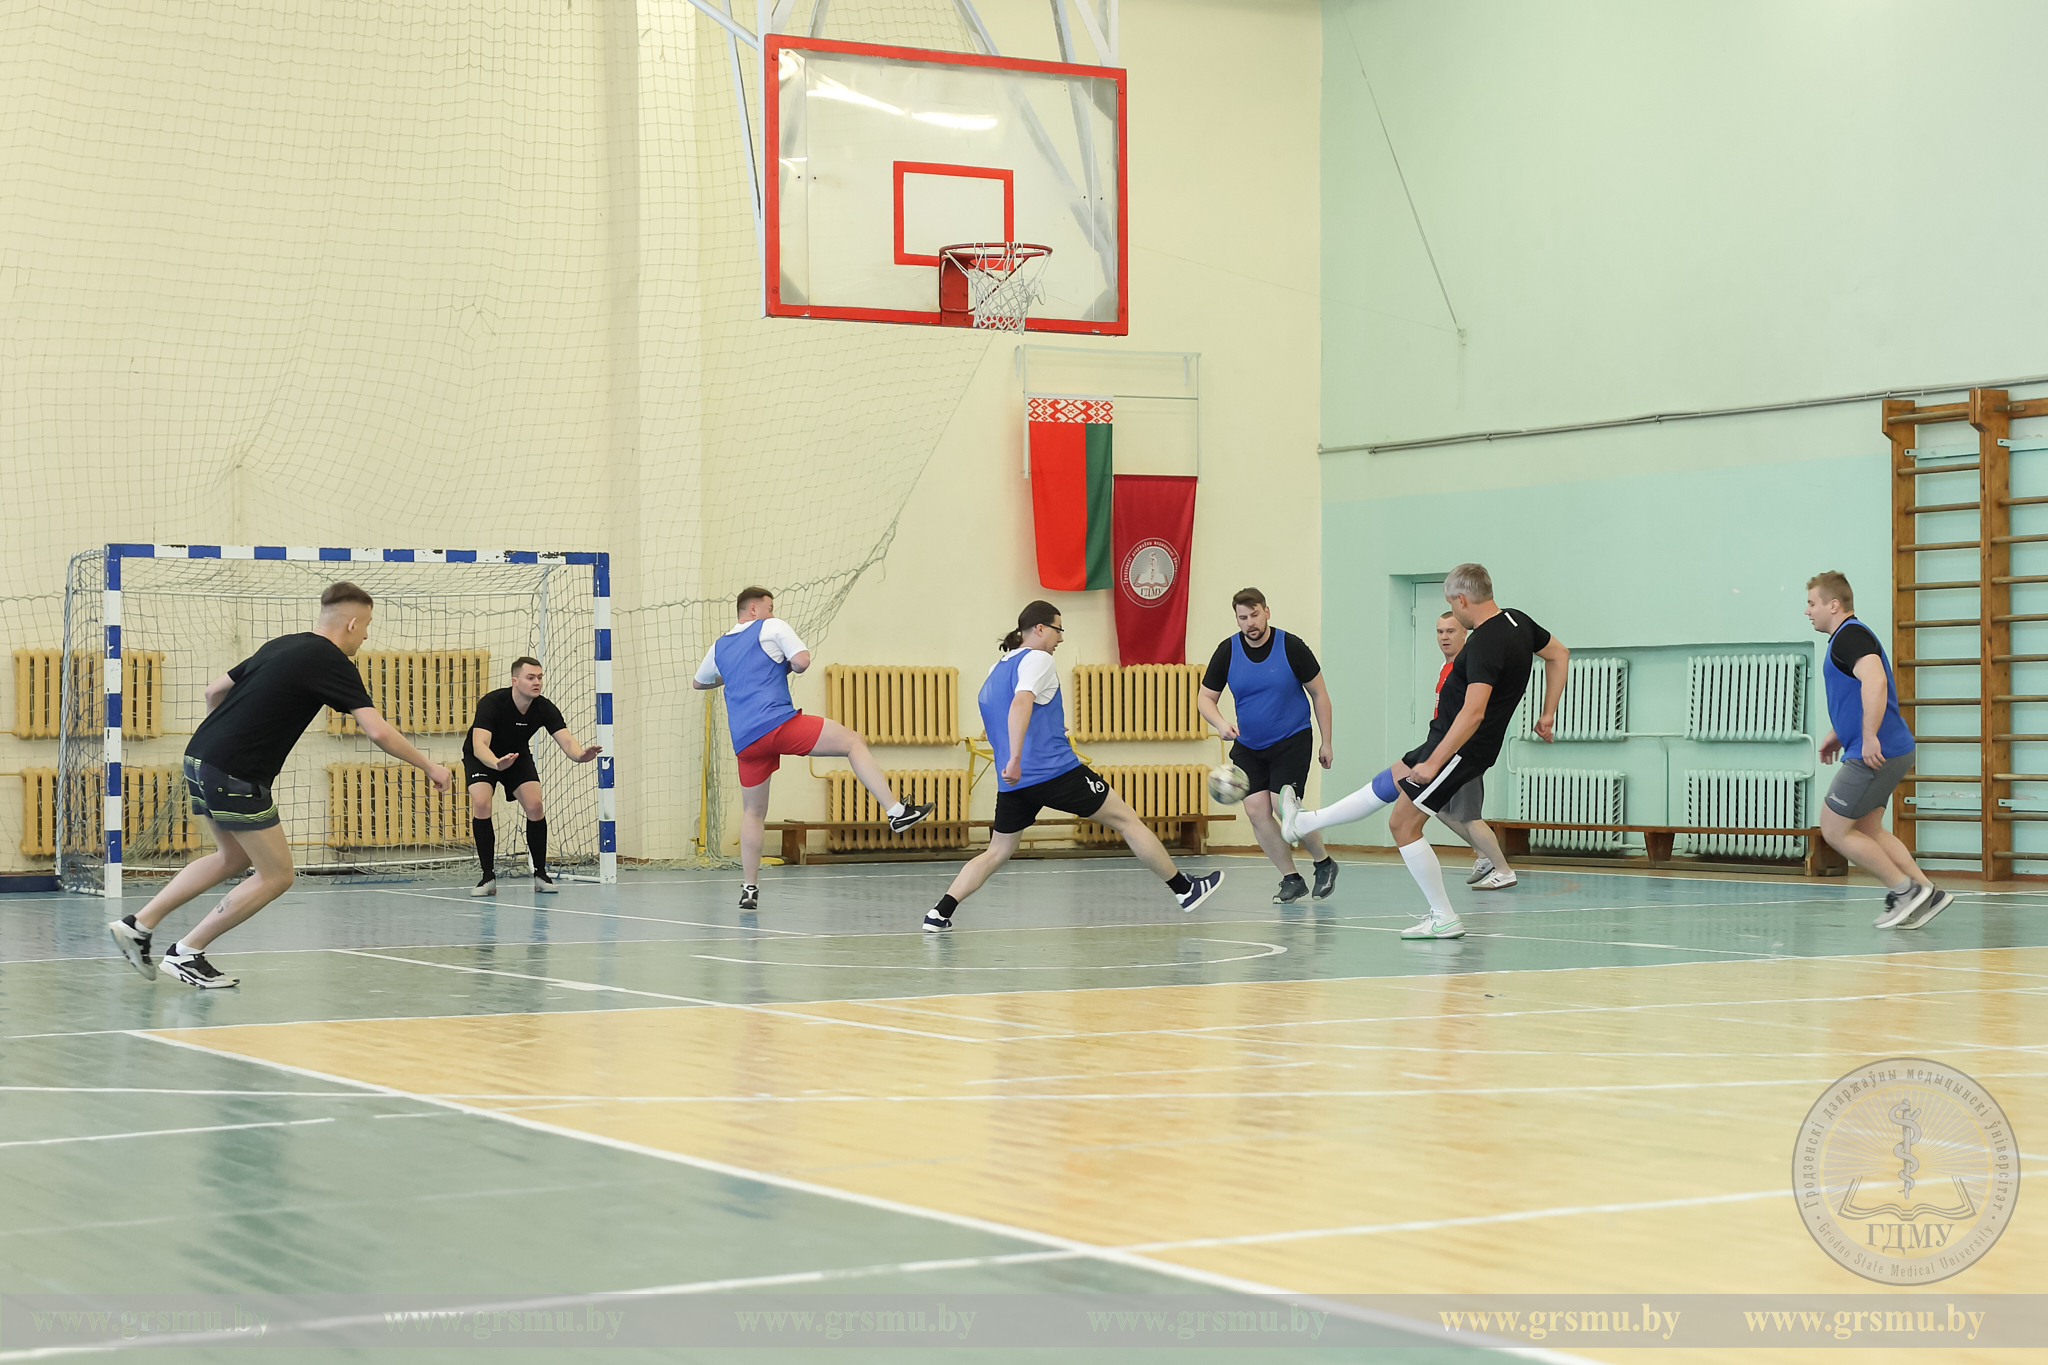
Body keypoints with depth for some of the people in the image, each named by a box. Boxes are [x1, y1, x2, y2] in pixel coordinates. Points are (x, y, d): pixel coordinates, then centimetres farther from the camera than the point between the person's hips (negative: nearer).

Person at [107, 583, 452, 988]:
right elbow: (377, 731, -16)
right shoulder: (332, 663, -8)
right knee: (277, 876, 2)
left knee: (234, 857, 26)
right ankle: (186, 953, 6)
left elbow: (215, 690, 22)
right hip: (235, 776, -9)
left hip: (200, 756, 9)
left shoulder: (282, 646, 16)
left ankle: (138, 925, 23)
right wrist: (429, 766, -5)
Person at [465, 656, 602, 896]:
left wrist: (580, 755, -56)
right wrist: (497, 764, -65)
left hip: (518, 756, 3)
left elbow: (567, 741, -32)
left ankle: (540, 875, 0)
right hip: (482, 758, -3)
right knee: (481, 804, -26)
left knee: (535, 806, -16)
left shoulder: (544, 708, -22)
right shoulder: (491, 703, -34)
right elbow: (479, 745, -44)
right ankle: (488, 877, -16)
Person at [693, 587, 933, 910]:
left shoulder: (718, 648, 23)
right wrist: (787, 665, 17)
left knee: (753, 812, 18)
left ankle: (749, 889, 14)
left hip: (745, 742, 6)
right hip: (778, 723, -6)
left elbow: (698, 682, 40)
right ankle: (896, 812, -9)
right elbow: (801, 661, -6)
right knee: (854, 743, 3)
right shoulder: (772, 628, 7)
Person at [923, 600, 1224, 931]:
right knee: (1126, 819, 5)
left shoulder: (996, 671, 19)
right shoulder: (1037, 659, -6)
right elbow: (1020, 704, -24)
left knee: (997, 853, 13)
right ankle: (1184, 888, 11)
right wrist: (1015, 759, -33)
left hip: (1013, 781, 7)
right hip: (1057, 771, -7)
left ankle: (940, 913, -4)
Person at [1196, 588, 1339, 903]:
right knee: (1256, 811, -8)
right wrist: (1220, 723, -19)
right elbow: (1205, 697, 2)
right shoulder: (1227, 652, -4)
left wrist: (1326, 743, -1)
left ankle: (1325, 863, 9)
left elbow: (1319, 694, -1)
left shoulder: (1291, 647, -10)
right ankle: (1292, 880, 6)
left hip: (1292, 740, -4)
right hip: (1248, 746, 4)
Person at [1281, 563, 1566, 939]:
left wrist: (1433, 762, -34)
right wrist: (1548, 714, 22)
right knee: (1388, 784, 22)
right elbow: (1559, 654, 17)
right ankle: (1305, 822, 37)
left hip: (1462, 748, -10)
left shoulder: (1484, 644, -28)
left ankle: (1444, 919, 2)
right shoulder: (1517, 621, 2)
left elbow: (1473, 712, -36)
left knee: (1403, 823, -2)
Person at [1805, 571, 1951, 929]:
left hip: (1876, 754, -11)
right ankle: (1928, 893, 13)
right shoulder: (1845, 637, 20)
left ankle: (1905, 889, -1)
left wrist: (1870, 737, -33)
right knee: (1869, 831, 16)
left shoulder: (1850, 636, -14)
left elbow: (1875, 681, -31)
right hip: (1877, 753, 11)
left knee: (1834, 829, -5)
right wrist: (1837, 733, 32)